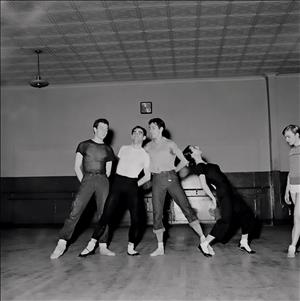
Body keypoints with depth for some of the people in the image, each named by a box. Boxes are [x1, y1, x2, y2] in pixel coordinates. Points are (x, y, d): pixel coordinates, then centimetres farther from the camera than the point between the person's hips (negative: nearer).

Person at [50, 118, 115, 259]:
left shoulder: (108, 150, 17)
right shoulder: (84, 145, 10)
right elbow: (77, 167, 7)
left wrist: (101, 183, 7)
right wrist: (84, 182, 0)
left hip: (103, 180, 2)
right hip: (87, 178, -2)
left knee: (103, 213, -2)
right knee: (75, 211, -12)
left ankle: (103, 246, 5)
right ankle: (61, 244, -8)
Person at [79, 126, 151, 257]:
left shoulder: (145, 155, 8)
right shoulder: (123, 148, 14)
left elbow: (147, 176, 11)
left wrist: (136, 184, 1)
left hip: (132, 186, 0)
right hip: (117, 183, 0)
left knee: (136, 218, -7)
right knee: (106, 215, -6)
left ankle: (131, 247, 9)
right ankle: (91, 246, -1)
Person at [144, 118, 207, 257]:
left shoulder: (170, 144, 4)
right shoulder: (148, 146, 12)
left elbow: (184, 161, 7)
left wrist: (173, 171, 4)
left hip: (170, 178, -3)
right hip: (156, 180, 3)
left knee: (185, 206, -8)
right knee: (157, 213, 0)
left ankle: (202, 238, -4)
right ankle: (160, 248, 9)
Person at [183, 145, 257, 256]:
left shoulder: (205, 164, 15)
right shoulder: (199, 166, -11)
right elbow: (204, 185, -18)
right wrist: (213, 198, -15)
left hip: (229, 193, 9)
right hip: (223, 194, -9)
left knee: (247, 214, 12)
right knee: (226, 219, -17)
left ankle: (244, 243, 22)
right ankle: (205, 244, -7)